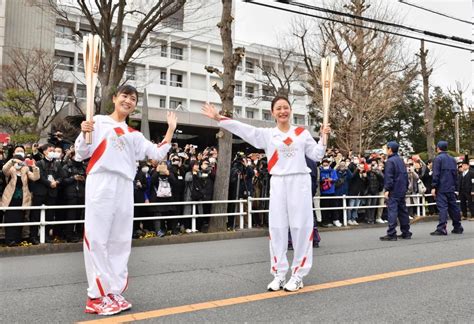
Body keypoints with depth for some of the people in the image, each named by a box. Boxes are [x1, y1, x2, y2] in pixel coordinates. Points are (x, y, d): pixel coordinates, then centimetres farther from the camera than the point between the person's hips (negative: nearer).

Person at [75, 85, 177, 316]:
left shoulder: (134, 135, 20)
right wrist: (84, 133, -13)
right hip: (100, 185, -5)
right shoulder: (97, 122, 8)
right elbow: (81, 154, 5)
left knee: (120, 240, 6)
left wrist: (171, 129, 12)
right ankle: (96, 296, 2)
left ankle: (114, 292, 16)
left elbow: (158, 154, 13)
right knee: (96, 238, -5)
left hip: (124, 188, 5)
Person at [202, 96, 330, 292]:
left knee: (301, 227, -1)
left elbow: (316, 156, 11)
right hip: (278, 184, 1)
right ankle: (279, 274, 14)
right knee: (277, 228, 3)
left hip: (300, 182, -1)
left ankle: (298, 274, 10)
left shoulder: (302, 133, 9)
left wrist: (324, 138, -3)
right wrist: (219, 118, -5)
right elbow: (243, 129, 0)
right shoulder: (267, 134, 7)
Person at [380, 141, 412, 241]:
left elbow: (389, 177, -17)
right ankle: (406, 232, 18)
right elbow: (405, 175, 18)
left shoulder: (390, 161, -11)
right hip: (402, 190, 9)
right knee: (403, 210, 13)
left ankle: (391, 234, -11)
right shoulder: (401, 160, 15)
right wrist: (405, 187, 21)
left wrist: (387, 189, -15)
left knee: (392, 210, -9)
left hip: (393, 191, -9)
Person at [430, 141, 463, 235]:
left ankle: (441, 228, -13)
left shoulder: (438, 158, -7)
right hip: (451, 188, 7)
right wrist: (454, 185, 21)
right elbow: (455, 173, 17)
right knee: (453, 207, 12)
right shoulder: (452, 159, 15)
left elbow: (436, 174, -13)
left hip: (441, 188, -6)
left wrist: (434, 187, -11)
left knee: (442, 207, -9)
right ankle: (457, 227, 19)